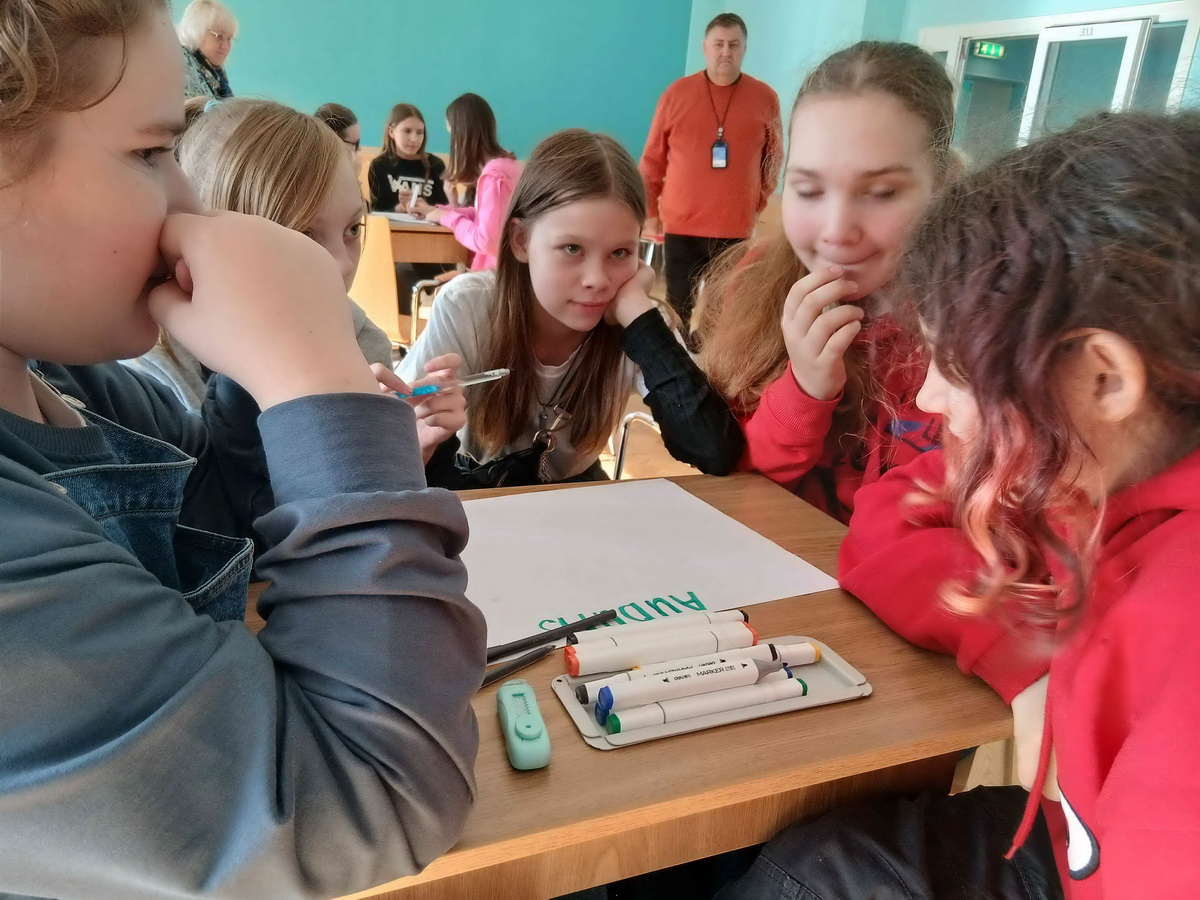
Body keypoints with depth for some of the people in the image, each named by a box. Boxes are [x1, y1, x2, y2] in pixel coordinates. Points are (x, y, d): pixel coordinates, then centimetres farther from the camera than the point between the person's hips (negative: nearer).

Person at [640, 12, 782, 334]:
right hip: (681, 225, 0)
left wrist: (759, 205, 10)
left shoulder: (765, 98, 3)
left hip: (736, 228, 0)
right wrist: (650, 211, 6)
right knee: (679, 310, 5)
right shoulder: (676, 93, 2)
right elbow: (652, 160, 6)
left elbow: (773, 159, 12)